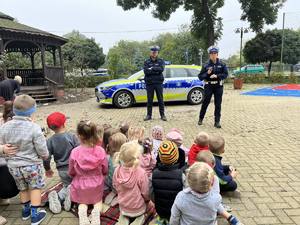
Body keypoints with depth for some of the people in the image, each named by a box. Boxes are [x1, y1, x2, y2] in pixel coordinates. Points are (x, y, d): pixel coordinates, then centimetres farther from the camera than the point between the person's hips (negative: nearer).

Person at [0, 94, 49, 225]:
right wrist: (45, 156, 4)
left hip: (13, 165, 4)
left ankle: (26, 210, 42)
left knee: (23, 188, 25)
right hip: (32, 165, -4)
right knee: (35, 188, 16)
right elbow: (42, 150, -18)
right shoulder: (34, 128, -24)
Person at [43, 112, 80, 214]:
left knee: (67, 186, 26)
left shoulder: (50, 141, -5)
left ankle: (57, 197, -3)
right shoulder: (72, 136, -15)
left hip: (62, 171, 3)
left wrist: (48, 169, 16)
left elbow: (46, 158, -3)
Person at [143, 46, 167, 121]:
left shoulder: (161, 61, 7)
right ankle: (149, 115, 13)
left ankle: (162, 115, 11)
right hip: (149, 83, 1)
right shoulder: (147, 62, 7)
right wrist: (156, 71, -14)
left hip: (158, 83, 0)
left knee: (160, 99, 3)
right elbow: (145, 71, -9)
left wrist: (152, 68, -13)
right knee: (149, 100, 4)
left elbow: (161, 69, -12)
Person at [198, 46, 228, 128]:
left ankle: (217, 122, 11)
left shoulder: (222, 64, 3)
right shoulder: (206, 65, 1)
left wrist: (217, 76, -17)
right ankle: (201, 119, 23)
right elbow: (200, 77, 1)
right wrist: (207, 73, -16)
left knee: (218, 104, 3)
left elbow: (225, 74, -3)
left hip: (218, 86, 1)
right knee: (205, 103, 4)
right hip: (208, 86, -1)